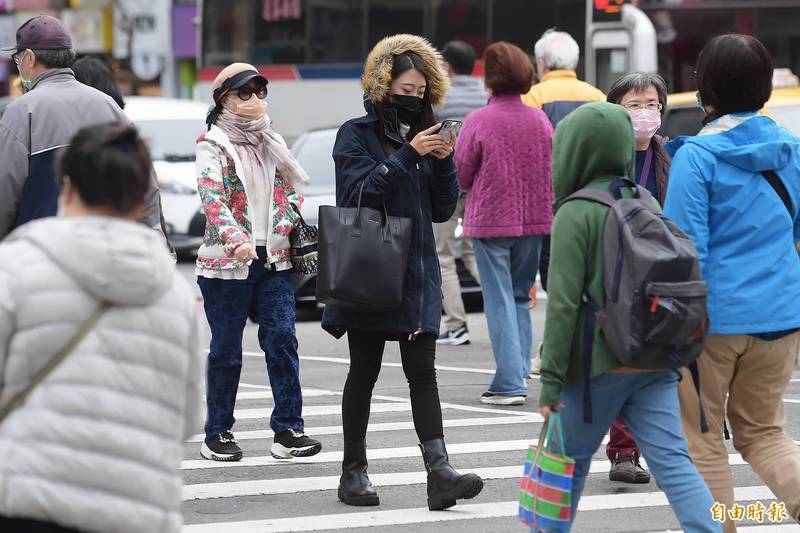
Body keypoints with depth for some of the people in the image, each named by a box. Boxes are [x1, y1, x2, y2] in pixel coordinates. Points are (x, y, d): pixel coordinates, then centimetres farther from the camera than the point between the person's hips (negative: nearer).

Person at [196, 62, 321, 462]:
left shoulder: (273, 142, 16)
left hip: (274, 260, 5)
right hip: (226, 262, -5)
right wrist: (235, 239, -32)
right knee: (226, 350, 1)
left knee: (282, 341, -4)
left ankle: (288, 429, -3)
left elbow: (291, 191, 22)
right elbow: (212, 197, -17)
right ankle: (217, 435, 9)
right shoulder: (212, 144, -4)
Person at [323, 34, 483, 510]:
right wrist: (408, 154, -20)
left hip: (418, 270, 4)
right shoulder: (357, 134, -1)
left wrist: (444, 162, -4)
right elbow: (359, 192, -15)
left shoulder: (423, 134, 12)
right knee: (365, 371, 4)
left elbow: (443, 210, 12)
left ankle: (440, 470, -15)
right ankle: (354, 472, 13)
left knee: (423, 371, -5)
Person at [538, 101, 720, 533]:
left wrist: (550, 379, -11)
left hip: (599, 364, -5)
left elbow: (564, 303, -13)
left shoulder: (575, 214, -9)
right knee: (672, 460, -3)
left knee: (570, 458, 13)